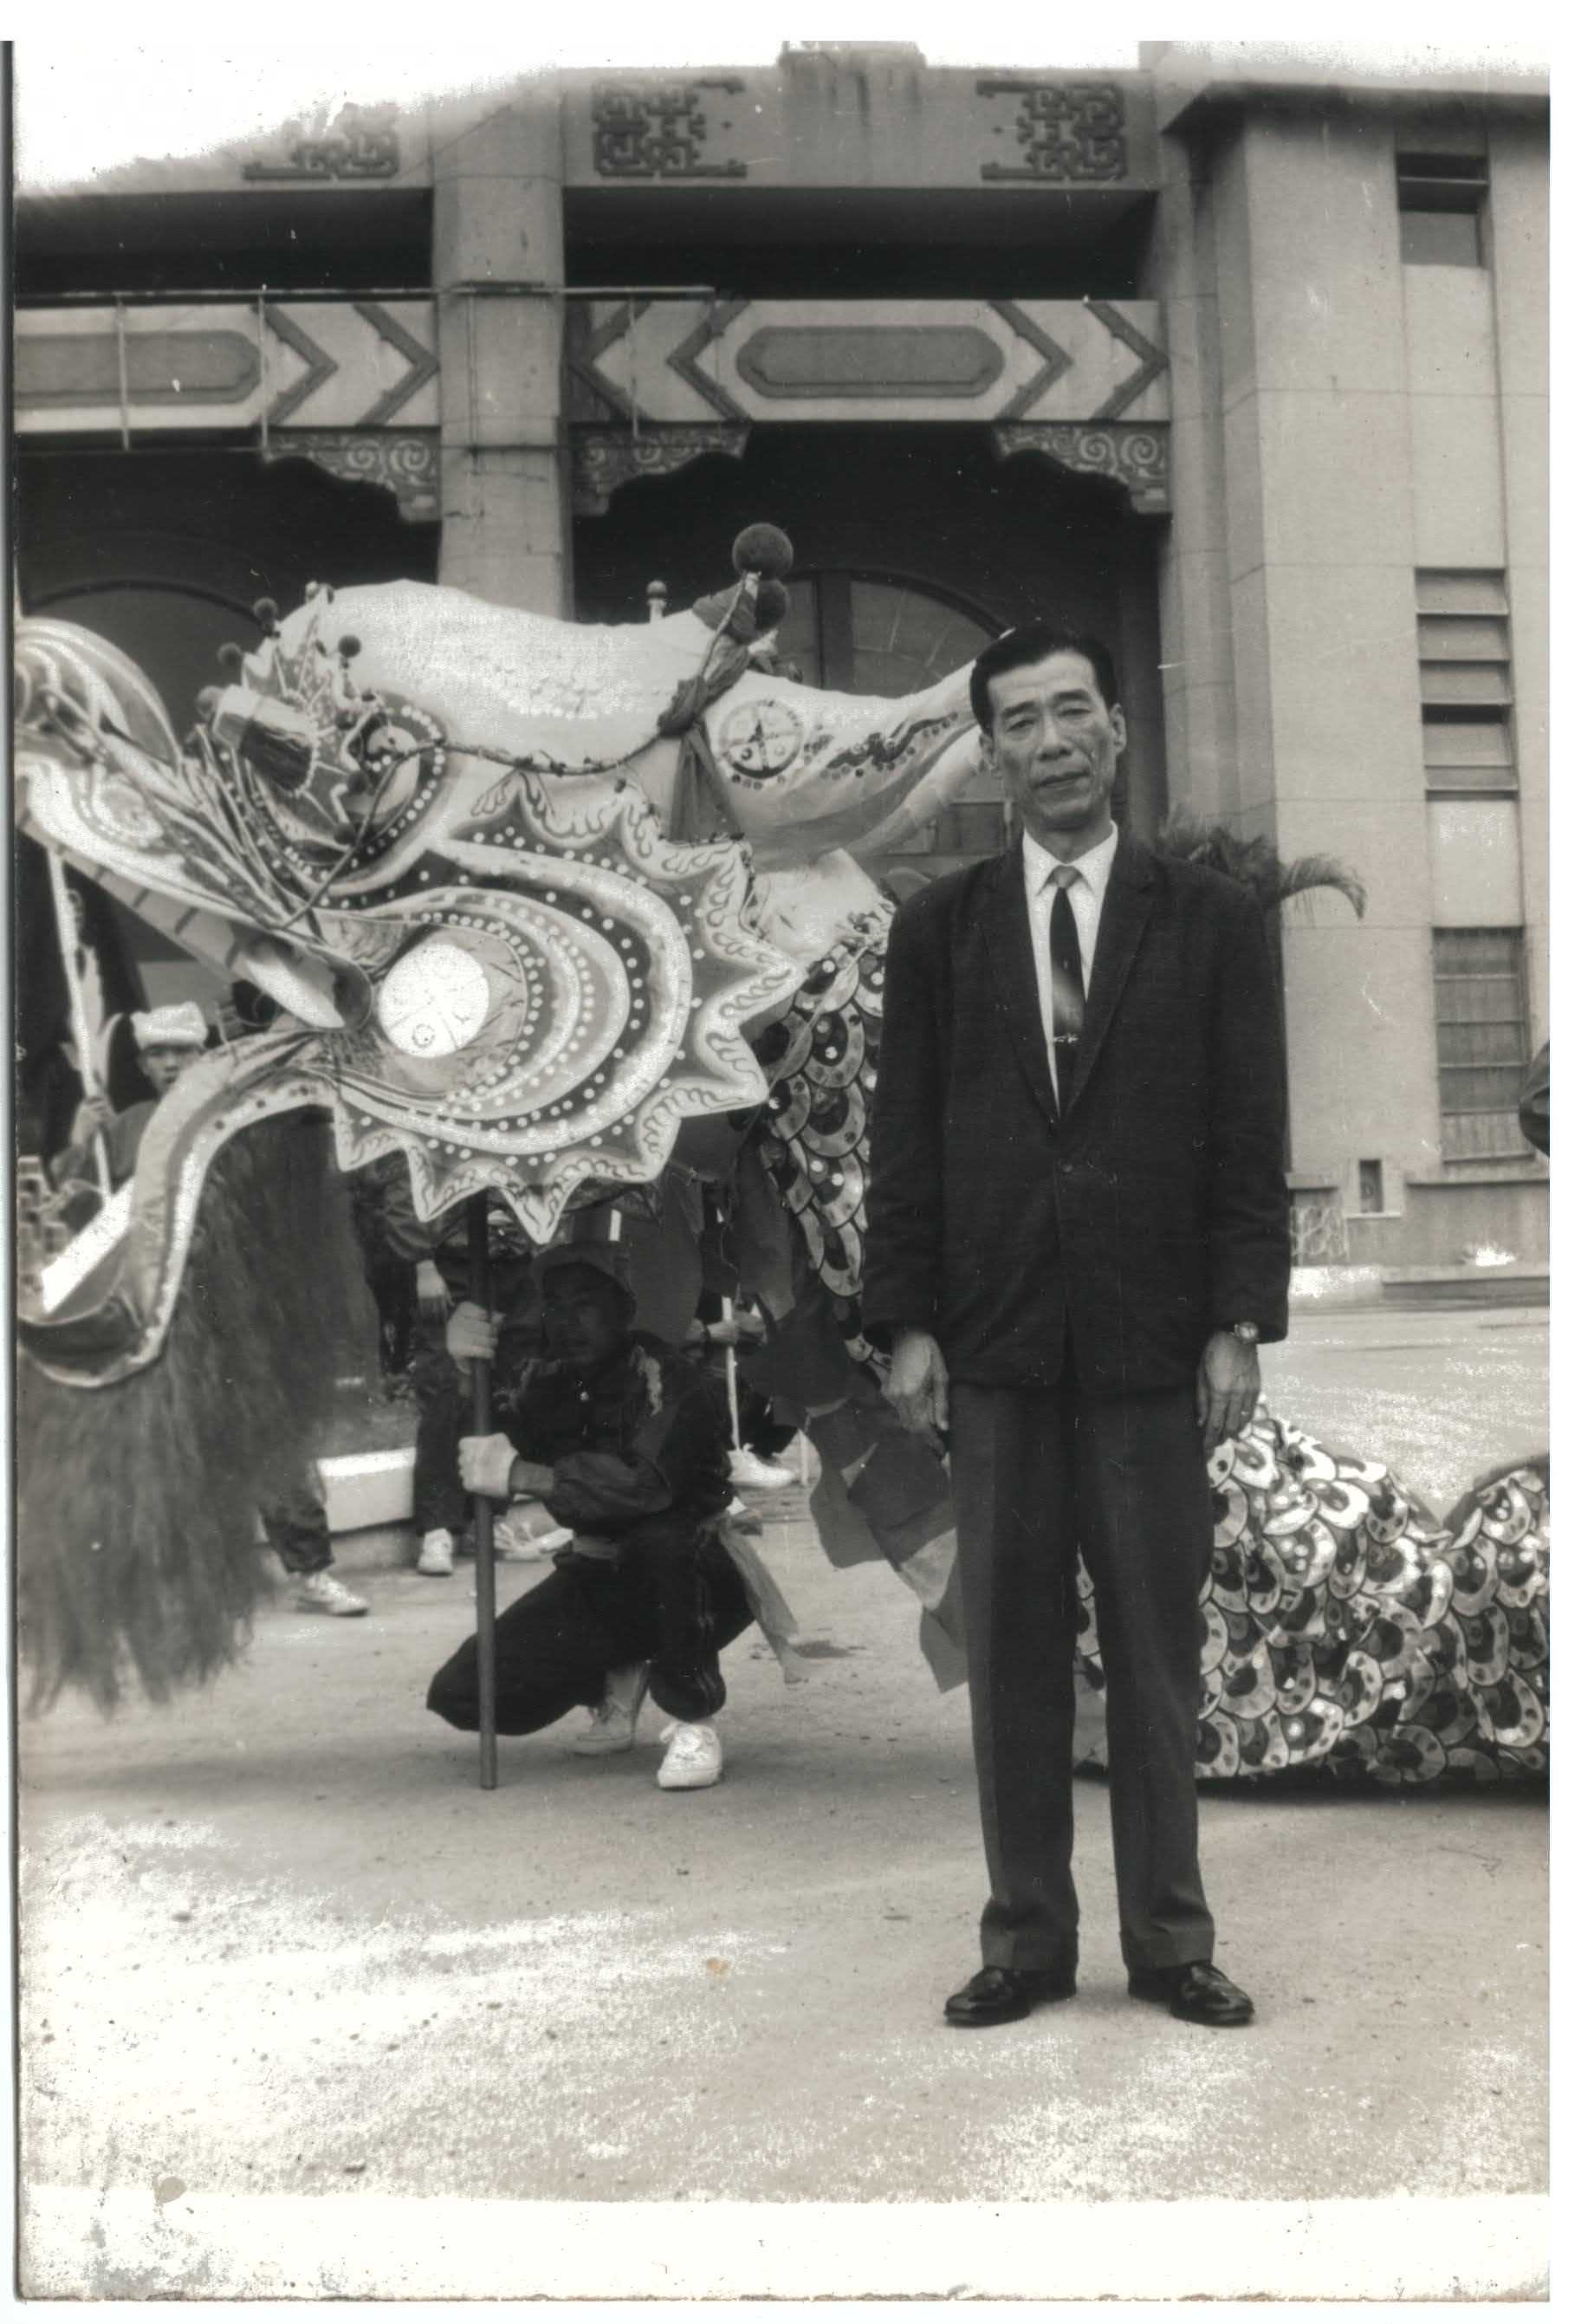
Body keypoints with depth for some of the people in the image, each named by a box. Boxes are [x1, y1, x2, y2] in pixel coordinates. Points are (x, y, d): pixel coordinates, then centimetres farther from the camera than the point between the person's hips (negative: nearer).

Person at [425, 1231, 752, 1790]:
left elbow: (649, 1482, -37)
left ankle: (695, 1723, -17)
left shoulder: (673, 1382, -22)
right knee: (460, 1694, -7)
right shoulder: (551, 1381, 1)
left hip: (695, 1582, -5)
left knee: (661, 1534, -40)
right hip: (601, 1581, 6)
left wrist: (520, 1475, -37)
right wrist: (473, 1371, -26)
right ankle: (618, 1680, 18)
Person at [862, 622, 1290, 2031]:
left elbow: (1250, 1139, 2)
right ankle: (1028, 1936, 17)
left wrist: (1240, 1322, -5)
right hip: (995, 1342, 1)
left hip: (1152, 1341, -1)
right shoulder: (938, 928, 8)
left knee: (1158, 1650, 6)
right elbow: (907, 1138, 6)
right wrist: (906, 1322, -1)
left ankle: (1170, 1938, 19)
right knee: (1011, 1649, 6)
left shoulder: (1210, 920, 5)